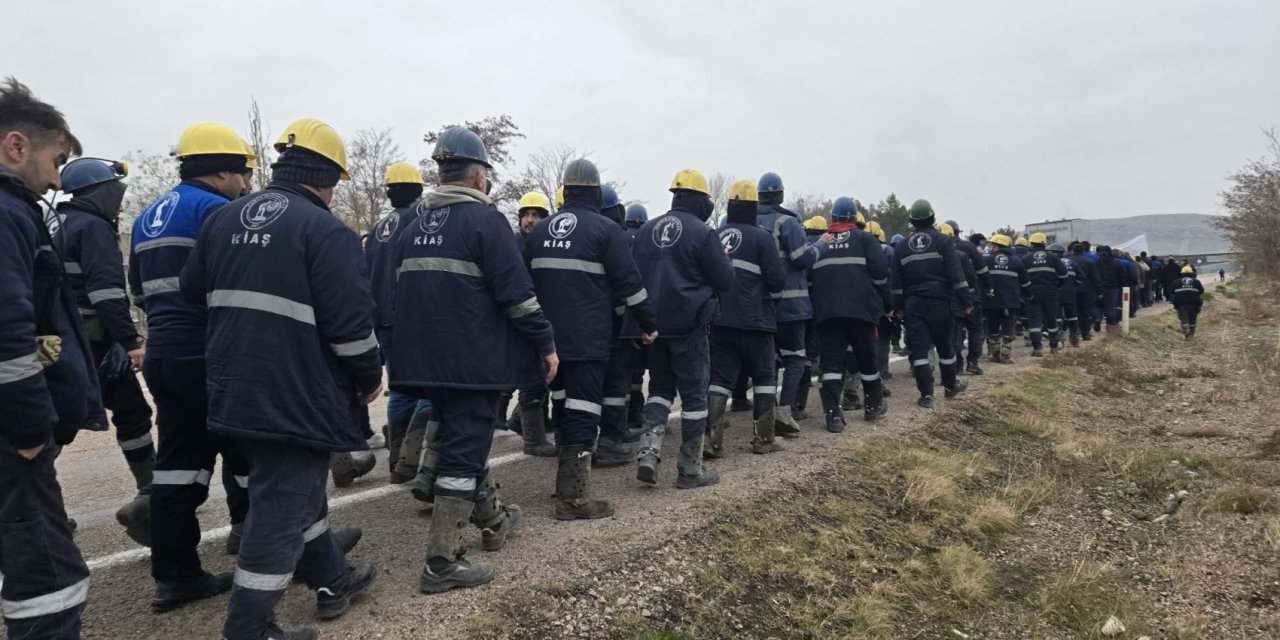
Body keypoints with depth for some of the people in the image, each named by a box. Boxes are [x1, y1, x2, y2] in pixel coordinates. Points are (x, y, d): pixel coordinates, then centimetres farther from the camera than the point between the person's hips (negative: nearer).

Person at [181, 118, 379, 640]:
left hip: (236, 390, 9)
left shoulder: (223, 219, 9)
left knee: (298, 486, 22)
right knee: (283, 505, 2)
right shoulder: (325, 231, -15)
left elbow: (194, 290, 18)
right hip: (296, 395, -8)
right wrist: (370, 378, -4)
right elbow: (350, 322, -19)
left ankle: (332, 579, 37)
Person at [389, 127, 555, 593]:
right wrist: (545, 343, -8)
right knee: (463, 451, -3)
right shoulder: (484, 219, -10)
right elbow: (516, 291, -17)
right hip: (473, 359, -8)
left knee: (456, 438, 21)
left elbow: (402, 291, 19)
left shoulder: (416, 226, 13)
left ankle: (494, 520, 37)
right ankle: (442, 563, 0)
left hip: (426, 357, 8)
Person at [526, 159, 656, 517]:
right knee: (582, 412, -6)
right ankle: (574, 497, -7)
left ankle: (566, 481, 29)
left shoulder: (538, 231, 12)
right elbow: (629, 282, -9)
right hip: (588, 339, -6)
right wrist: (647, 323, 2)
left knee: (563, 406, 18)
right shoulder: (605, 229, -7)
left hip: (551, 336, 6)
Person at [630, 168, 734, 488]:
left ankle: (648, 451, 1)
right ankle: (690, 469, 12)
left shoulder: (647, 230, 8)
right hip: (689, 325, -5)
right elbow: (725, 279, -5)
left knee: (660, 387, 18)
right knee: (694, 394, 5)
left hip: (653, 324, 5)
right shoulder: (702, 232, -10)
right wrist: (723, 258, 14)